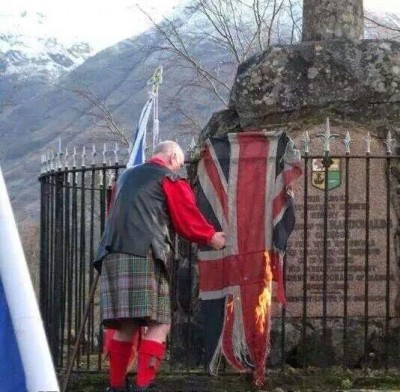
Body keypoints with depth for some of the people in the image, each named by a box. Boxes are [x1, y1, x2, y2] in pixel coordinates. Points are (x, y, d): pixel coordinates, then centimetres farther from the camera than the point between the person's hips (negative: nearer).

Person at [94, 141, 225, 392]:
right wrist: (211, 237, 22)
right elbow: (188, 219, 5)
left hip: (112, 256, 7)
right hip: (144, 257, -7)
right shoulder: (170, 180, 7)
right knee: (159, 324, -7)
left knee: (125, 327, 10)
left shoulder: (127, 177, 28)